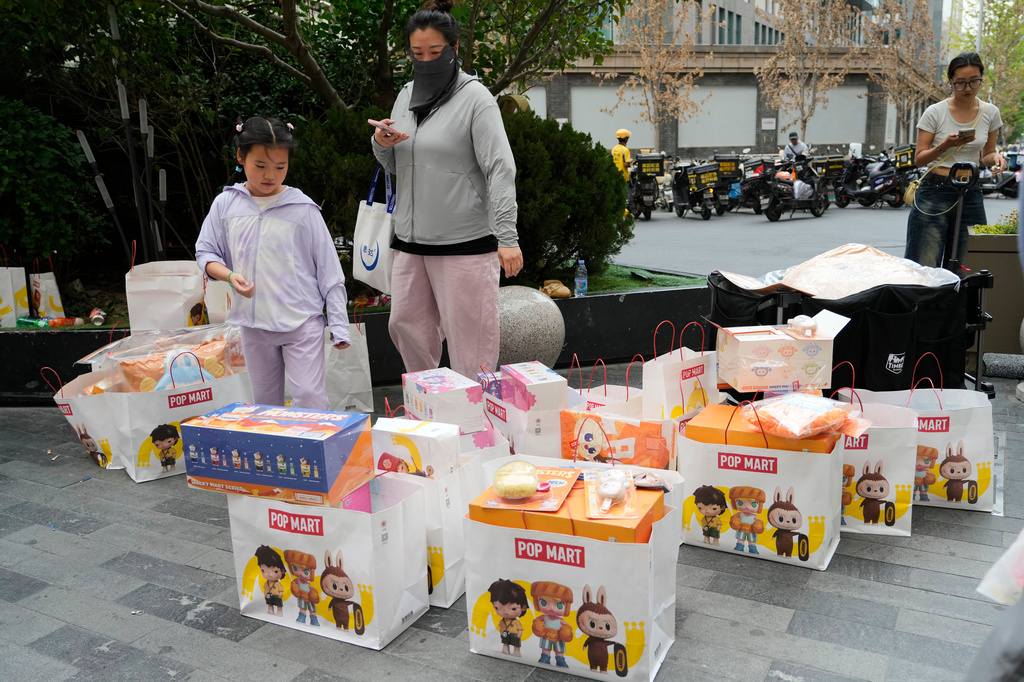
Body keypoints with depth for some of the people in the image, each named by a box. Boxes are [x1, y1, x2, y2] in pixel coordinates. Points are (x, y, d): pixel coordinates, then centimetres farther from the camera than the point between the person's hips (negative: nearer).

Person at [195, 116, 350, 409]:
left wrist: (339, 324, -4)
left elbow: (328, 268, -3)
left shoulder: (302, 208, -5)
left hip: (301, 321, -3)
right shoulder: (226, 204, 3)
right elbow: (205, 252, 9)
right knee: (265, 401, 13)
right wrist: (230, 275, -13)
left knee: (309, 397, -8)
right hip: (253, 322, 3)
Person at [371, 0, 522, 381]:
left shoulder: (474, 97, -5)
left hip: (464, 244, -6)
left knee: (468, 343, -2)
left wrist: (507, 237, -22)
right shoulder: (407, 95, 13)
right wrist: (381, 144, -2)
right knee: (404, 325, 11)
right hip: (410, 241, 7)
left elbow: (500, 169, -13)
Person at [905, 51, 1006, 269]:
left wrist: (995, 157, -6)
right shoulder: (935, 112, -3)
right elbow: (919, 159, -1)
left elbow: (986, 155, 17)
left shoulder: (990, 113, 7)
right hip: (935, 192, -3)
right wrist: (945, 145, -18)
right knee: (924, 265, -11)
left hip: (971, 194, 4)